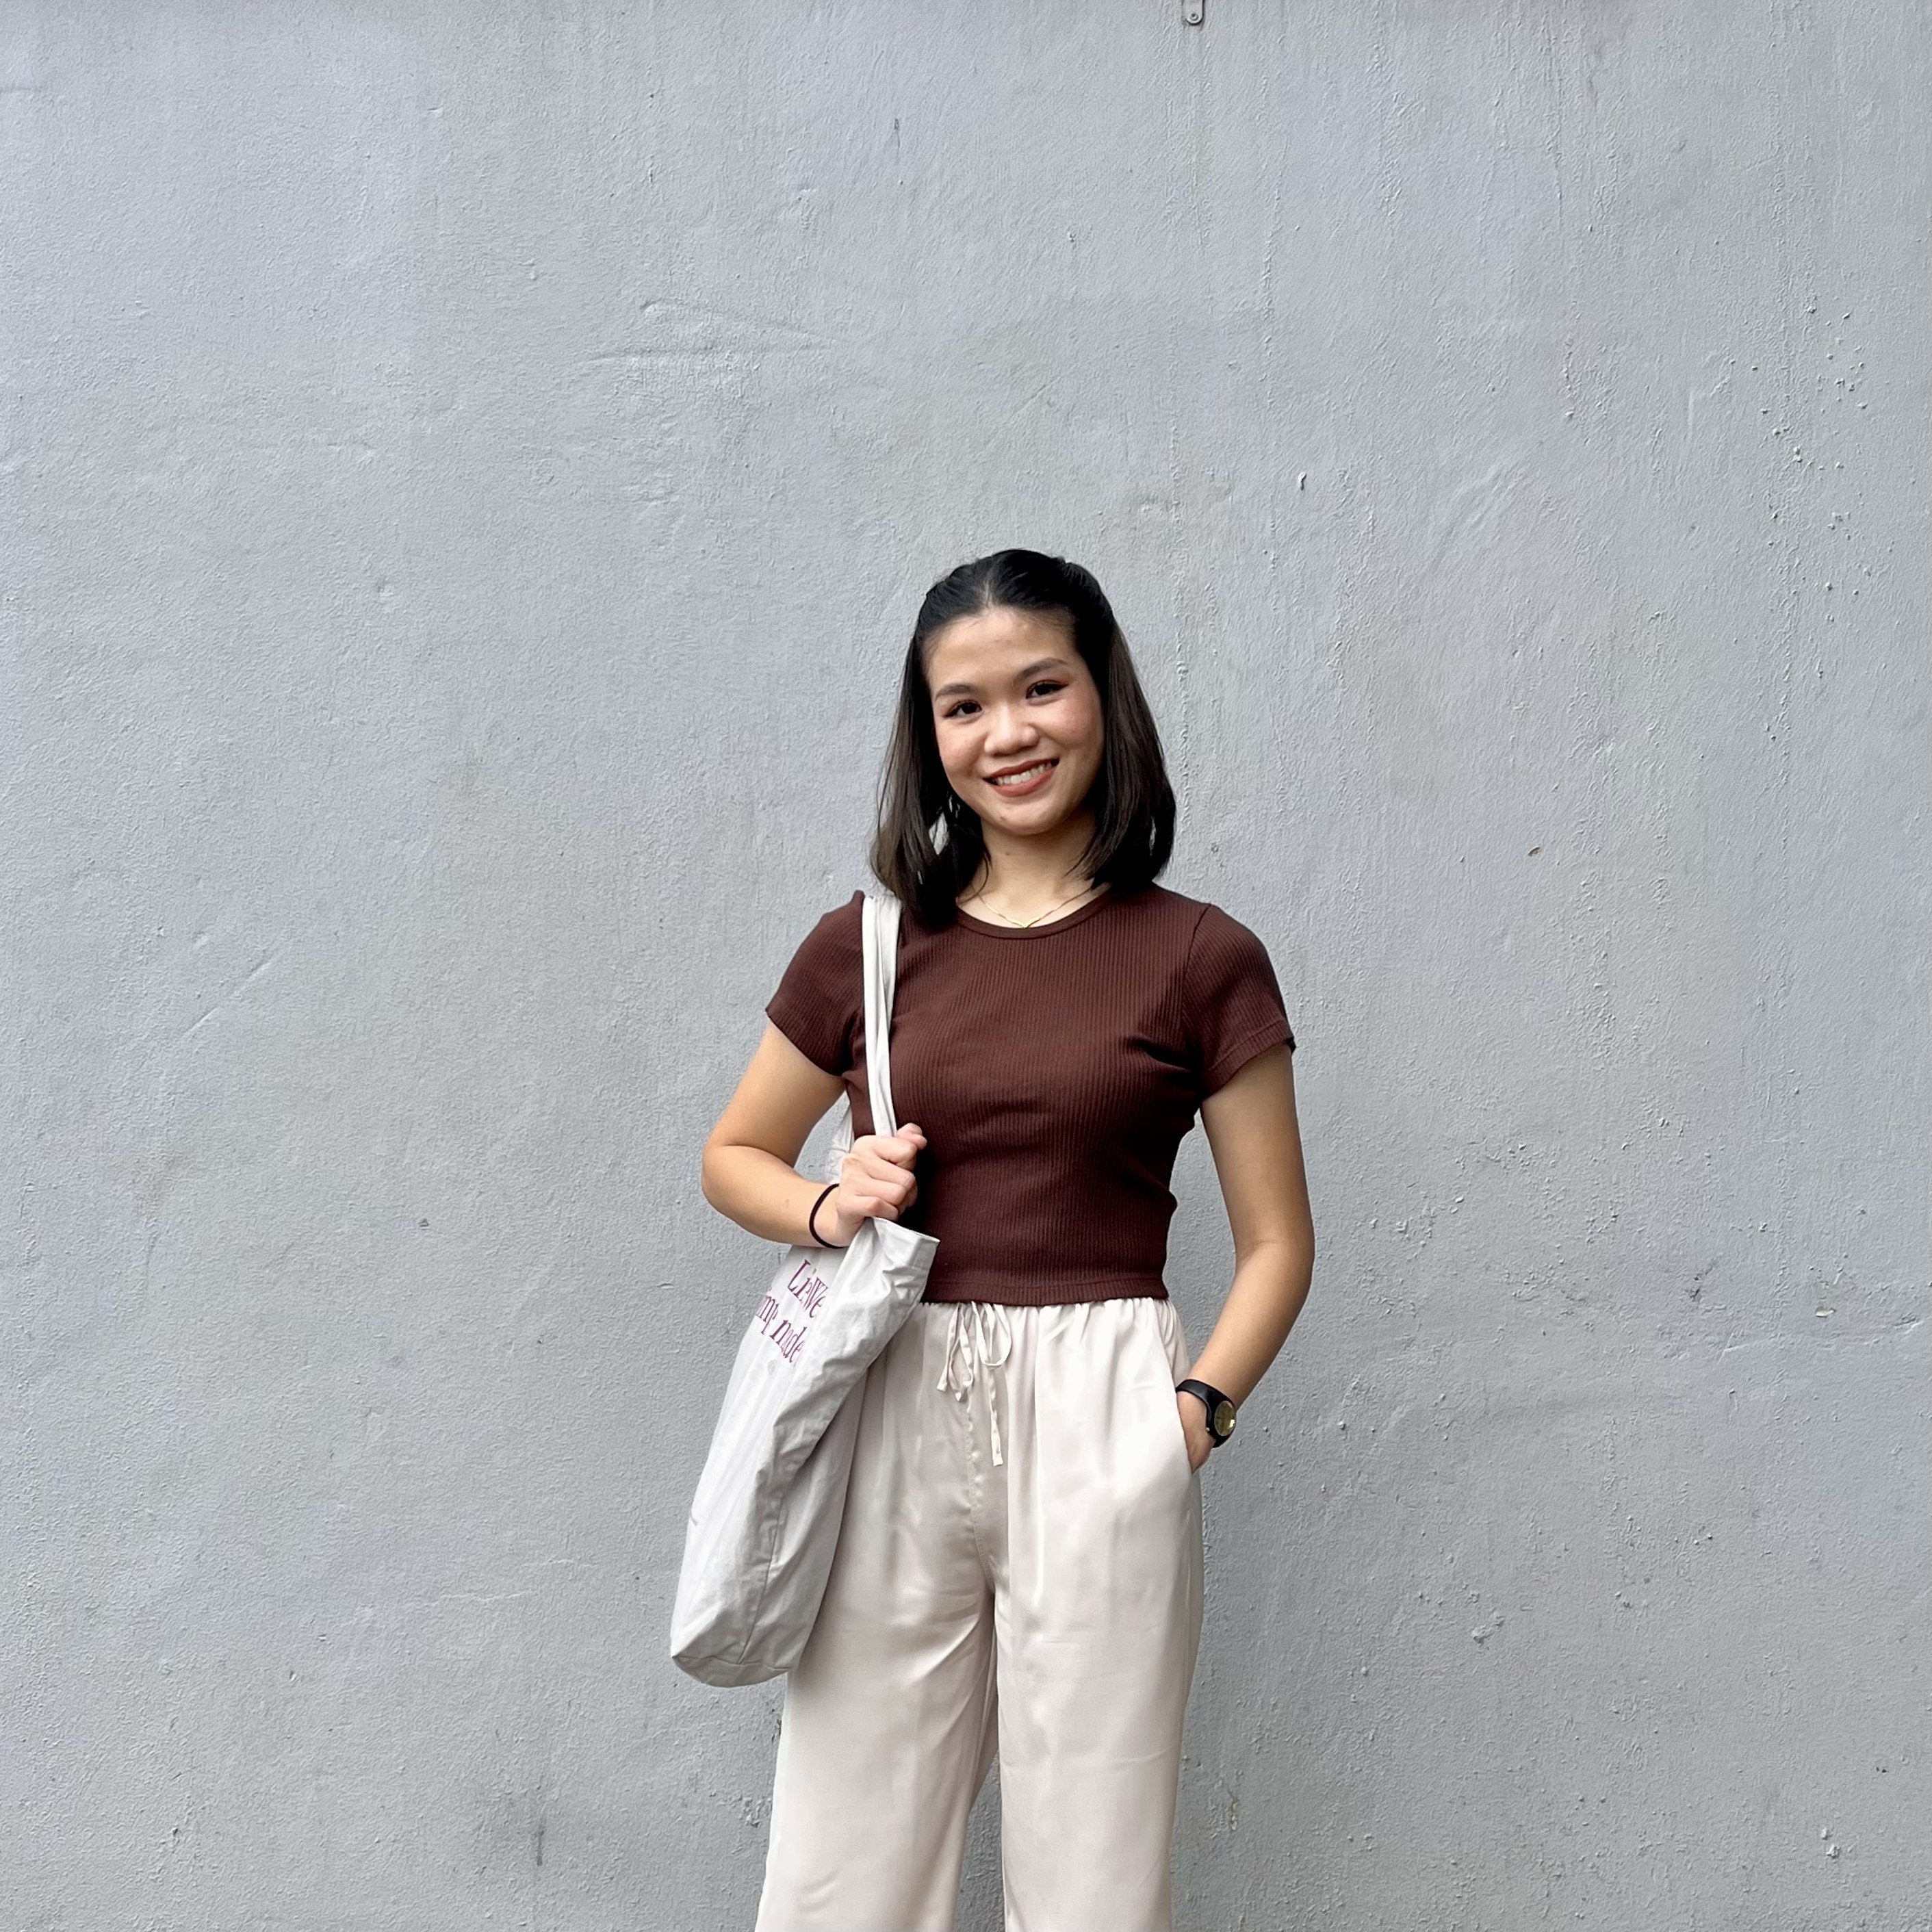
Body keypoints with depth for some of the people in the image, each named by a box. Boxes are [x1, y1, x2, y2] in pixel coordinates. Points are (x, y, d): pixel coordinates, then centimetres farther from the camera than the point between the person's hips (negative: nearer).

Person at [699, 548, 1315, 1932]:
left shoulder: (1199, 958, 1)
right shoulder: (866, 947, 6)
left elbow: (1277, 1244, 5)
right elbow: (734, 1158, 18)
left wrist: (1196, 1405, -11)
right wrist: (827, 1210, -3)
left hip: (1099, 1416, -2)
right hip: (894, 1416, 2)